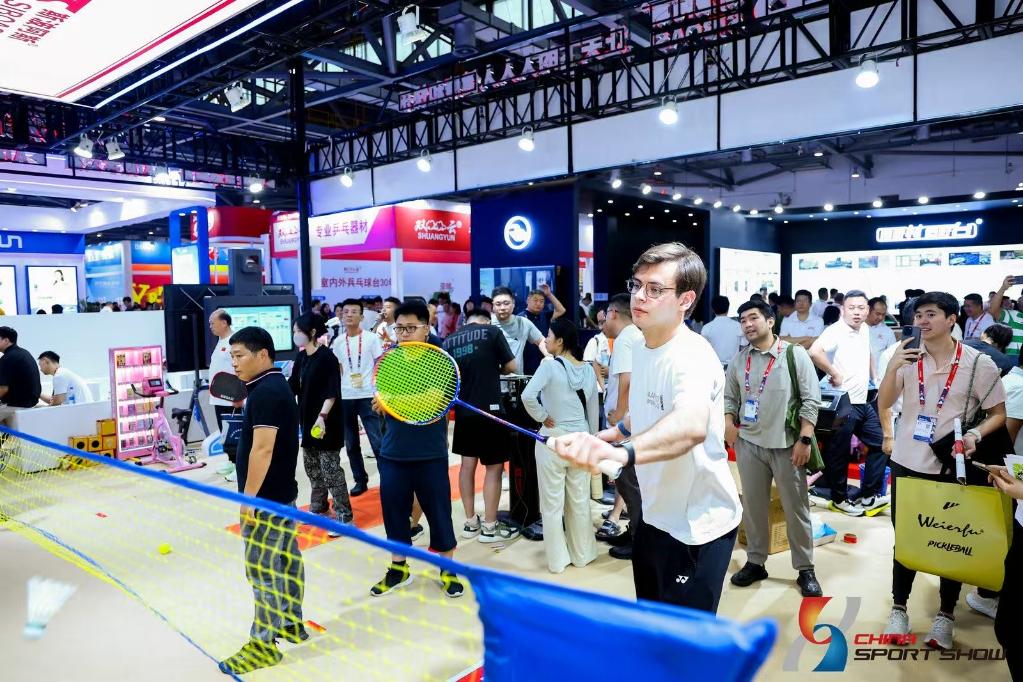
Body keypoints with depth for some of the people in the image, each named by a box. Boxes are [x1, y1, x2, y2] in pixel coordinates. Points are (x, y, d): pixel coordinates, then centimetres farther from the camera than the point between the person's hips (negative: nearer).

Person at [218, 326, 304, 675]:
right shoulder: (277, 385, 11)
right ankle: (291, 624, 31)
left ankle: (263, 644, 9)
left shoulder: (265, 392, -20)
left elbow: (262, 449, -25)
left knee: (262, 570, -1)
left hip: (266, 497, -10)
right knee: (288, 560, 18)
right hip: (282, 492, 10)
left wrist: (249, 498, -22)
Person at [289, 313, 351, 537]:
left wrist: (322, 416, -28)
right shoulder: (301, 357, 8)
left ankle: (344, 516, 2)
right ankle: (319, 508, 35)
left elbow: (332, 392, -21)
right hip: (309, 420, 9)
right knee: (311, 465, 19)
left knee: (331, 469, -6)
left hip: (327, 422, -9)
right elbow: (292, 385, 13)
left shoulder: (326, 357, -17)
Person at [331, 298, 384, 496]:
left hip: (368, 396, -4)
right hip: (345, 398, 4)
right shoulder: (338, 342, 7)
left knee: (378, 442, -5)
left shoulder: (372, 338, -3)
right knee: (351, 444, 11)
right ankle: (360, 480, 23)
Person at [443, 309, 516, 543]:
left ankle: (470, 523, 22)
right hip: (489, 408, -5)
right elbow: (511, 367, -2)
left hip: (463, 410, 5)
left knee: (467, 464, 14)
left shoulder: (449, 340, 8)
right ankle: (489, 527, 9)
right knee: (494, 467, 5)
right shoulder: (491, 331, -4)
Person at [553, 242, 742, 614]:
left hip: (697, 527, -8)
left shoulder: (692, 356, -29)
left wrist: (623, 452, -67)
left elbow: (692, 425, -52)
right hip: (655, 516, 9)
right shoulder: (641, 345, 0)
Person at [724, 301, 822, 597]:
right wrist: (729, 423, -5)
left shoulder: (795, 354, -4)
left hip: (787, 444, -3)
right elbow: (729, 397, 13)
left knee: (796, 508, 6)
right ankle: (755, 562, 25)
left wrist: (804, 439, -12)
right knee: (752, 506, 11)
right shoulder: (738, 359, 7)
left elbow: (811, 400, -6)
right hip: (749, 444, 3)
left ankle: (805, 570, 20)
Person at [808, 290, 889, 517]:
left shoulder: (864, 330, 11)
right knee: (839, 454, 3)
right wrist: (834, 374, -25)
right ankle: (839, 500, 18)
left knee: (879, 444, 12)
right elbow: (814, 352, -36)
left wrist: (873, 379, 21)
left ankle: (869, 496, 21)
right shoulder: (836, 331, -17)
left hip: (863, 402, 9)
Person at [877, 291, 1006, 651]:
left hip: (950, 467, -2)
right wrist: (891, 368, -19)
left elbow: (998, 414, 0)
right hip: (906, 463, 2)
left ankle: (945, 615, 27)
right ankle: (899, 608, 26)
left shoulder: (979, 364, -8)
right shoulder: (908, 357, -3)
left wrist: (975, 434, -20)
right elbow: (883, 405, -4)